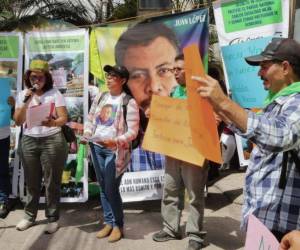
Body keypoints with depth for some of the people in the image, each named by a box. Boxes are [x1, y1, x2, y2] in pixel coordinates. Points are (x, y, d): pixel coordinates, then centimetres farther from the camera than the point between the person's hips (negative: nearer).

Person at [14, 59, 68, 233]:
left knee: (52, 182, 2)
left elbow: (64, 119, -8)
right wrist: (26, 102, -10)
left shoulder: (55, 93, -3)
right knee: (32, 182, 11)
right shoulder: (23, 95, 7)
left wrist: (52, 123, -29)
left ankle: (53, 218, 15)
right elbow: (18, 121, 2)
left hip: (52, 141, -3)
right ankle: (29, 216, 26)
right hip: (29, 141, 3)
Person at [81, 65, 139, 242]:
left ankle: (118, 225, 15)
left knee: (111, 189, -4)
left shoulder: (129, 102, -8)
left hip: (115, 150, -6)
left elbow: (132, 131, -13)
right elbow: (90, 120, 14)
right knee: (103, 188, 12)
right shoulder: (100, 98, 10)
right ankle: (108, 222, 26)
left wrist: (115, 141, -26)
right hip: (97, 148, 6)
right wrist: (87, 135, -3)